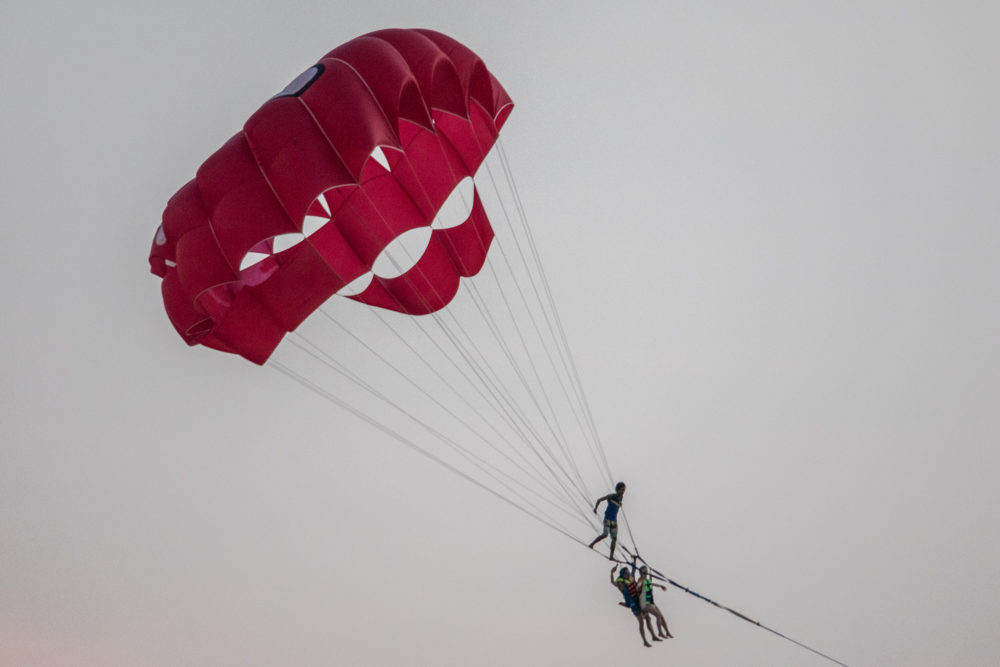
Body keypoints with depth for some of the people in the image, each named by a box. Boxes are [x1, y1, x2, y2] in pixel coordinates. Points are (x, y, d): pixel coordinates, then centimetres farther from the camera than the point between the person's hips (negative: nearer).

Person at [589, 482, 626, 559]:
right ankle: (592, 544, -1)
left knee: (614, 538, 1)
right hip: (607, 519, -6)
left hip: (614, 520, 6)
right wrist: (595, 508, -16)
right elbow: (599, 500, -9)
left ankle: (611, 556, 6)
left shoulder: (620, 498, 9)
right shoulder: (611, 496, -9)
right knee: (605, 534, -20)